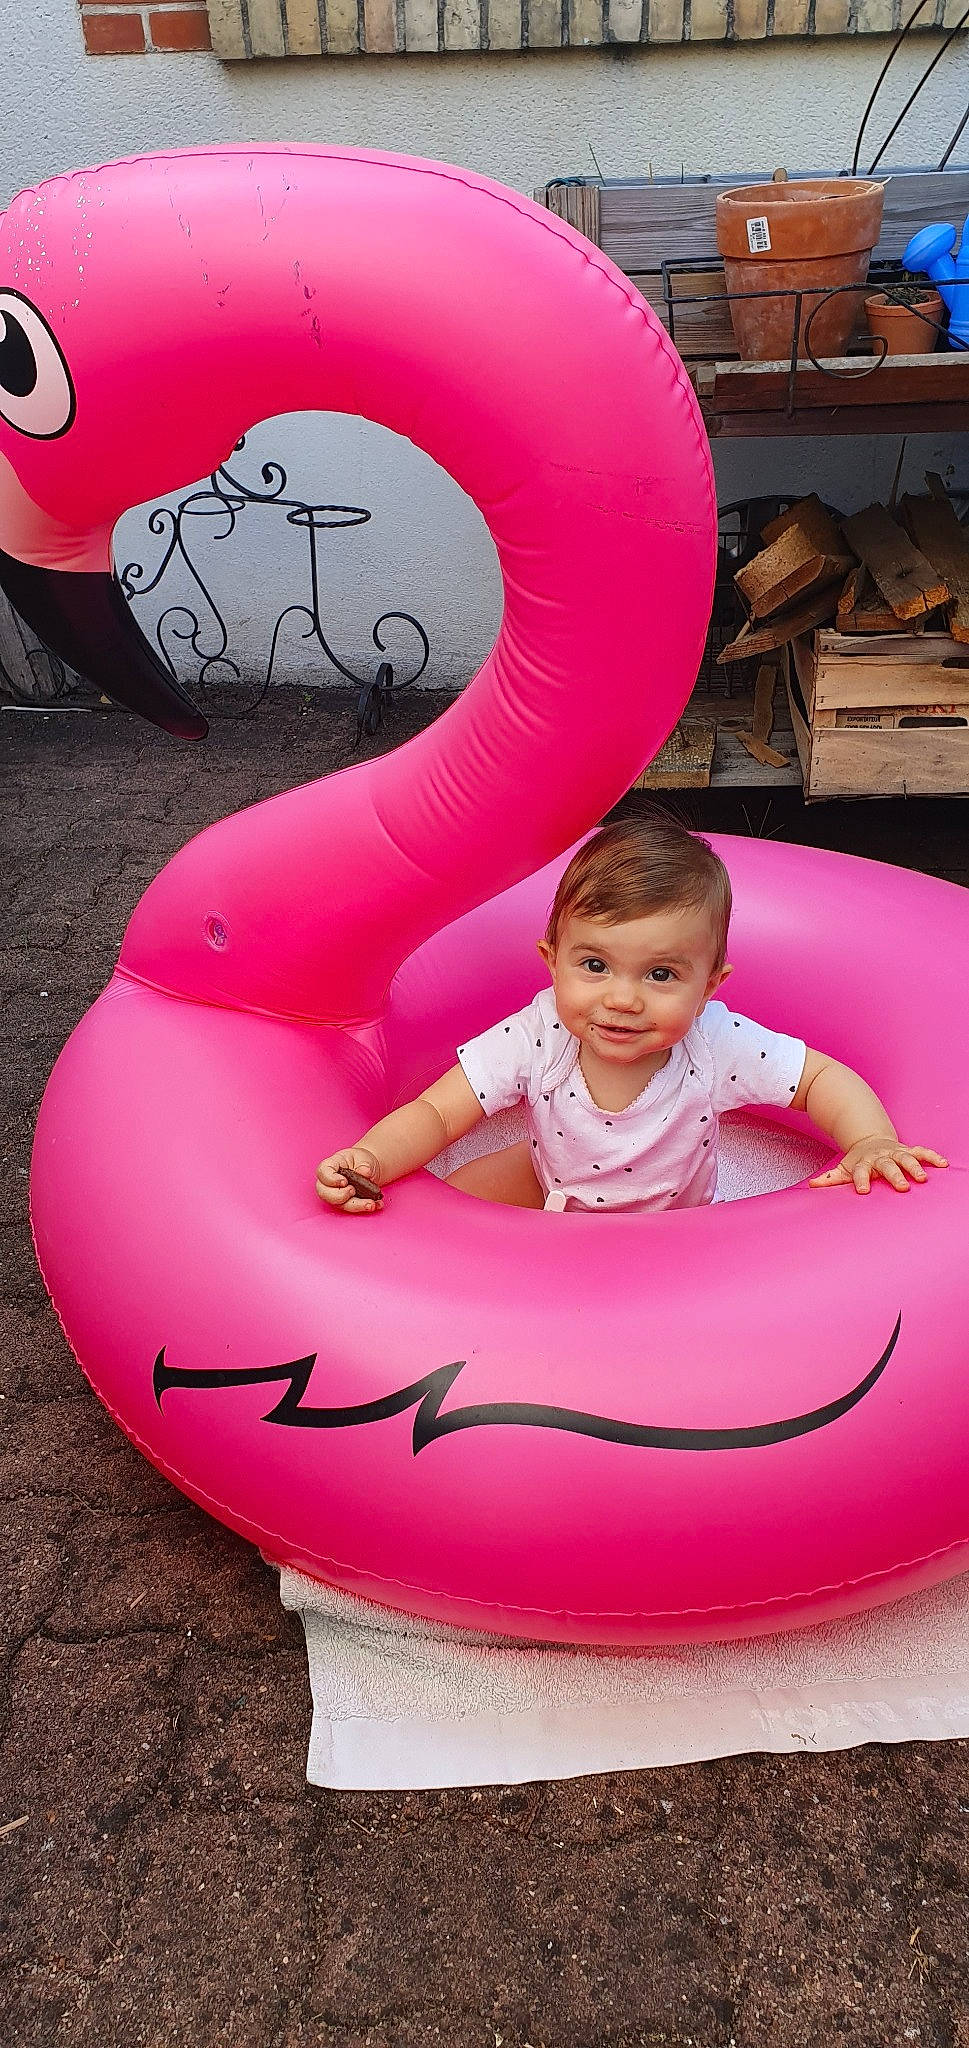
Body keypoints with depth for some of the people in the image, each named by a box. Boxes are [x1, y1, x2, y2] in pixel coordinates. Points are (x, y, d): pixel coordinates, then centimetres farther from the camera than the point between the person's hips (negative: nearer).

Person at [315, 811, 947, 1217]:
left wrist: (872, 1143, -39)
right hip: (552, 1187, 1)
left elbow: (825, 1078, -20)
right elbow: (436, 1115, -29)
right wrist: (370, 1160, -49)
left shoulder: (717, 1046, -34)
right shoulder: (535, 1040, -33)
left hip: (671, 1218, -1)